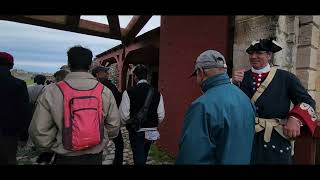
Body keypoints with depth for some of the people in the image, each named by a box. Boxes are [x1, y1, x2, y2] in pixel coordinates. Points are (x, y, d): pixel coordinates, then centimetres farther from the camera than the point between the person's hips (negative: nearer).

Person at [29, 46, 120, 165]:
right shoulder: (104, 91, -9)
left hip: (66, 158, -1)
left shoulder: (51, 92, -14)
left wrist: (53, 147, 6)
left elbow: (39, 131, -12)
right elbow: (114, 126, -5)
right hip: (95, 157, 2)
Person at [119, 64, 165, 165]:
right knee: (144, 157, 25)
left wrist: (129, 124, 5)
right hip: (151, 132, 4)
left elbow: (124, 114, -15)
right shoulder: (157, 93, -5)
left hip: (136, 131, -4)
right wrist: (153, 125, 12)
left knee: (139, 159, 10)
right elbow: (161, 115, -6)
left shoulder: (129, 92, -14)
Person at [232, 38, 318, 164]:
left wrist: (295, 119, -19)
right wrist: (234, 84, -19)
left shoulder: (286, 77, -1)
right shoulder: (242, 77, 3)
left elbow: (307, 101, -1)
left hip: (276, 140, -1)